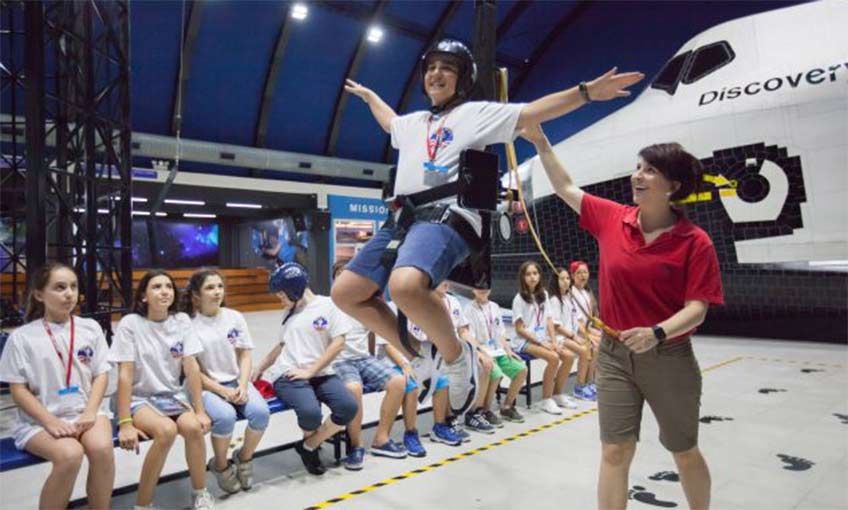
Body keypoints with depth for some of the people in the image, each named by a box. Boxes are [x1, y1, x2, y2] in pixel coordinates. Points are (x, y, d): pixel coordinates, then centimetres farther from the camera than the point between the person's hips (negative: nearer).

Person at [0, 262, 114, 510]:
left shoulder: (91, 328, 5)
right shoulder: (22, 337, -3)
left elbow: (101, 375, 6)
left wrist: (90, 412, -11)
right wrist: (50, 422, -15)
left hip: (86, 411, 2)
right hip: (40, 419, -2)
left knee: (102, 448, -29)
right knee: (70, 455, -32)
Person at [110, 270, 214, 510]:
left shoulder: (182, 321, -2)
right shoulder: (130, 324, -11)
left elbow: (191, 368, -5)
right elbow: (125, 375, -16)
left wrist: (200, 411, -10)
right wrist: (125, 423, -21)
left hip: (172, 396, 3)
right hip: (140, 399, -3)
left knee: (193, 427, -27)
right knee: (166, 430, -32)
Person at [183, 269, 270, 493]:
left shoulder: (235, 317, 2)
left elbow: (245, 356, 4)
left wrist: (243, 386, -12)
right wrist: (223, 391, -16)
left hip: (236, 382, 3)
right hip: (206, 387, -3)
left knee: (261, 412, -25)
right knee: (225, 417, -33)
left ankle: (244, 457, 6)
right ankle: (221, 465, -1)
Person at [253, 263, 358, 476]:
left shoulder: (328, 305, 1)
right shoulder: (290, 312, 16)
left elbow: (338, 343, -6)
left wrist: (310, 371, -11)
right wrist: (259, 369, 26)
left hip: (321, 374, -1)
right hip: (287, 376, 1)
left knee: (349, 407, -26)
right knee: (310, 412, -29)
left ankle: (308, 446, -1)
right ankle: (313, 440, 9)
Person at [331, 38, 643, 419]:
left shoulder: (478, 113, 10)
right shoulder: (413, 122, 29)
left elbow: (531, 113, 0)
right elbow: (388, 120, 52)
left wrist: (586, 92, -10)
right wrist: (367, 94, 63)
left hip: (445, 218, -8)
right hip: (401, 219, 8)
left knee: (405, 286, -38)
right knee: (345, 293, 3)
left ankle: (457, 355, -10)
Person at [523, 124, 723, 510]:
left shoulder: (695, 241, -12)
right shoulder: (612, 219, -2)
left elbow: (697, 308, -15)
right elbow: (566, 188, 9)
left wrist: (657, 333, -33)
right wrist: (541, 143, 8)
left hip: (669, 358, -2)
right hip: (614, 354, 2)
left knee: (685, 453, 18)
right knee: (614, 452, 4)